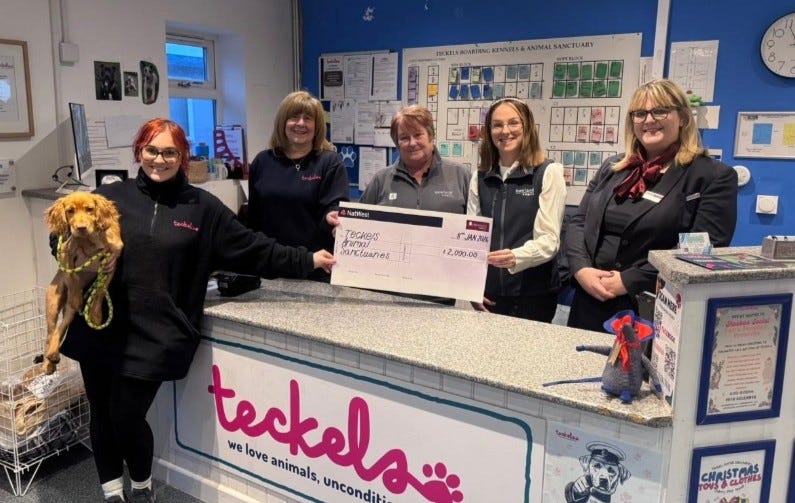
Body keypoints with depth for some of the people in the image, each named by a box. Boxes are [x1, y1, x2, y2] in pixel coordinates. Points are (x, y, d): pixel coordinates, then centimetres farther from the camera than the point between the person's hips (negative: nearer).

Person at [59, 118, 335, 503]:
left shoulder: (202, 207, 3)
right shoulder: (111, 196, 4)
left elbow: (251, 248, 2)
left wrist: (307, 261, -2)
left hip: (154, 334, -2)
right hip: (98, 328, 2)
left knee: (128, 417, -1)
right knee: (102, 415, 12)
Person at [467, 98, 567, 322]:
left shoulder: (548, 173, -5)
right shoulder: (480, 177, 7)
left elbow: (549, 239, -12)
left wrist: (516, 257, -30)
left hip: (532, 293, -3)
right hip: (488, 293, 4)